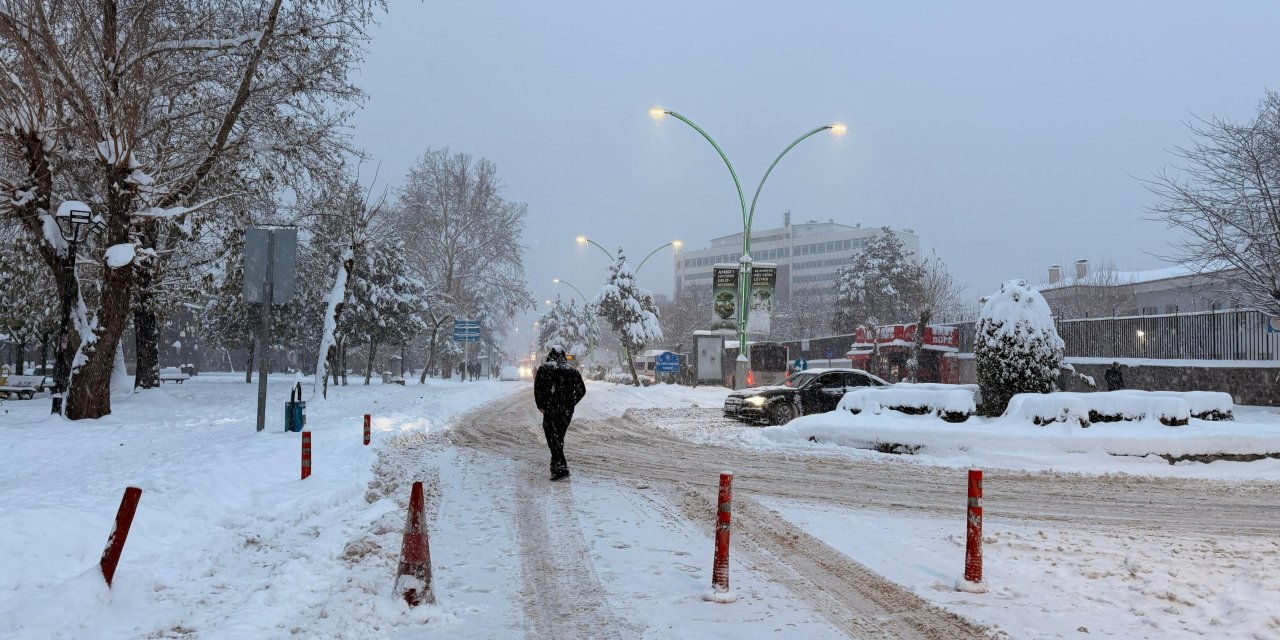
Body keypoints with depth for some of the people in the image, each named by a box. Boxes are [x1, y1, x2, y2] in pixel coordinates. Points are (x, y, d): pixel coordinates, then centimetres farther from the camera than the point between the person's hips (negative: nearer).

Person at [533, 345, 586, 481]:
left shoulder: (544, 369, -2)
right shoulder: (572, 370, 8)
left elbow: (538, 389, -10)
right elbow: (582, 390, 7)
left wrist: (540, 405, -1)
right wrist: (571, 404, 14)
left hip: (550, 409, -4)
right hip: (567, 411, 5)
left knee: (553, 438, -4)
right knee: (559, 437, 19)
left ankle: (561, 468, -13)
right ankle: (556, 464, 27)